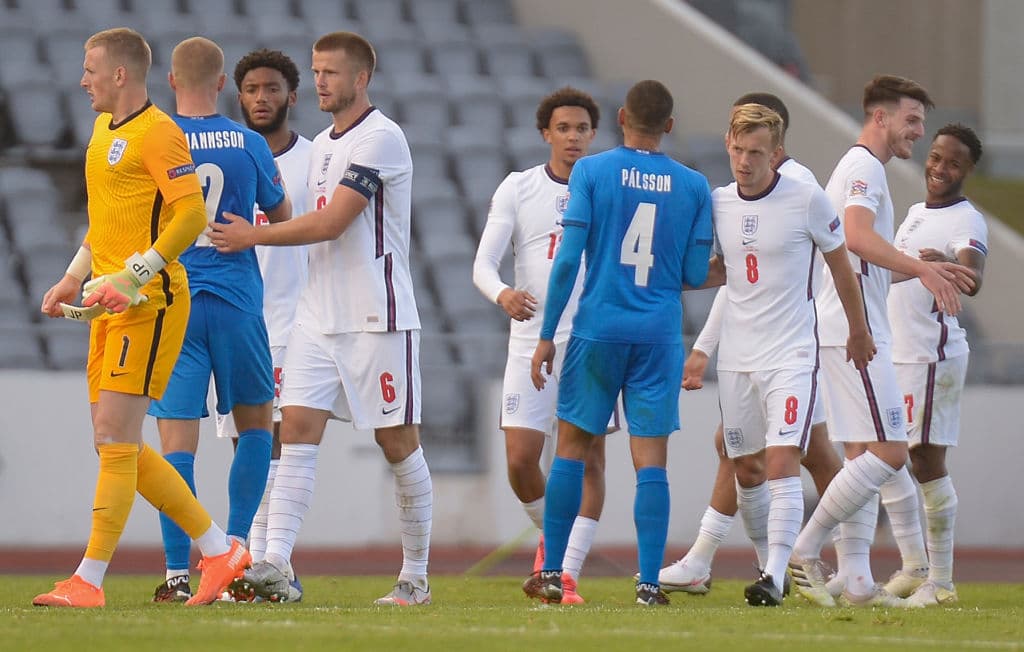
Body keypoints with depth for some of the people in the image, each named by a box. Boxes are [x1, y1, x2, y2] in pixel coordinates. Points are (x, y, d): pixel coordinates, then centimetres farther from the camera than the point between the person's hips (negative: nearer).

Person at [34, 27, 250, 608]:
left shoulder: (157, 133, -11)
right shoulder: (105, 130, 19)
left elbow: (192, 215, -19)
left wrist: (132, 277, -23)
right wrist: (75, 278, 19)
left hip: (149, 302, -10)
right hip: (111, 306, 10)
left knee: (115, 439, -11)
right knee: (117, 445, 9)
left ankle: (89, 580, -10)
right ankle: (220, 549, 17)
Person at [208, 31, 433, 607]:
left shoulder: (381, 138, -12)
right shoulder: (323, 145, 16)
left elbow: (331, 222, -17)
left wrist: (255, 236, -9)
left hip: (378, 318, -8)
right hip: (320, 315, 8)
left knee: (399, 442, 1)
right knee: (297, 429, -6)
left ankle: (416, 576, 10)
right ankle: (276, 564, -14)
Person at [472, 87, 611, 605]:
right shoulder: (517, 189, 3)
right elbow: (483, 264, -3)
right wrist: (502, 294, -25)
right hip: (532, 342, 0)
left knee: (589, 458, -6)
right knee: (520, 458, -6)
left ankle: (568, 572, -3)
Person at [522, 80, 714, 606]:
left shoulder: (591, 172, -3)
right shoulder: (693, 186, 2)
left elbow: (568, 258, -7)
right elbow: (695, 275, 3)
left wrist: (547, 335, -1)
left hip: (598, 329, -1)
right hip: (659, 335, 1)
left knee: (572, 446, 10)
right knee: (650, 458, 1)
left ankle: (551, 573, 11)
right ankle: (649, 582, -5)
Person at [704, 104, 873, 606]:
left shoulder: (807, 200, -10)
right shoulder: (716, 203, 2)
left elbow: (841, 266, 4)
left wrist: (859, 333, 14)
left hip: (791, 355, -5)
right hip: (736, 355, 5)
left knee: (781, 462, -17)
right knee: (747, 471, 11)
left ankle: (775, 578, -20)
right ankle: (769, 562, 27)